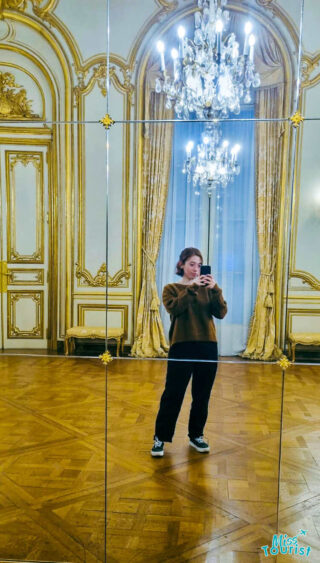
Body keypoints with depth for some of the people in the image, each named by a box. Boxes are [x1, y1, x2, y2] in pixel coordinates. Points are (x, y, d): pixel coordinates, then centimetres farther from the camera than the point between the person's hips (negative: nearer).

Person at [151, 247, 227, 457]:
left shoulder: (207, 289, 10)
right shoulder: (171, 288, 5)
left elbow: (221, 313, -3)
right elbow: (174, 308, -15)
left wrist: (215, 289, -15)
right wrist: (192, 288, -20)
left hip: (208, 346, 3)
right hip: (181, 346, -3)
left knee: (202, 395, 11)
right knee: (173, 394, 0)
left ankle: (196, 436, 27)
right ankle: (160, 438, 12)